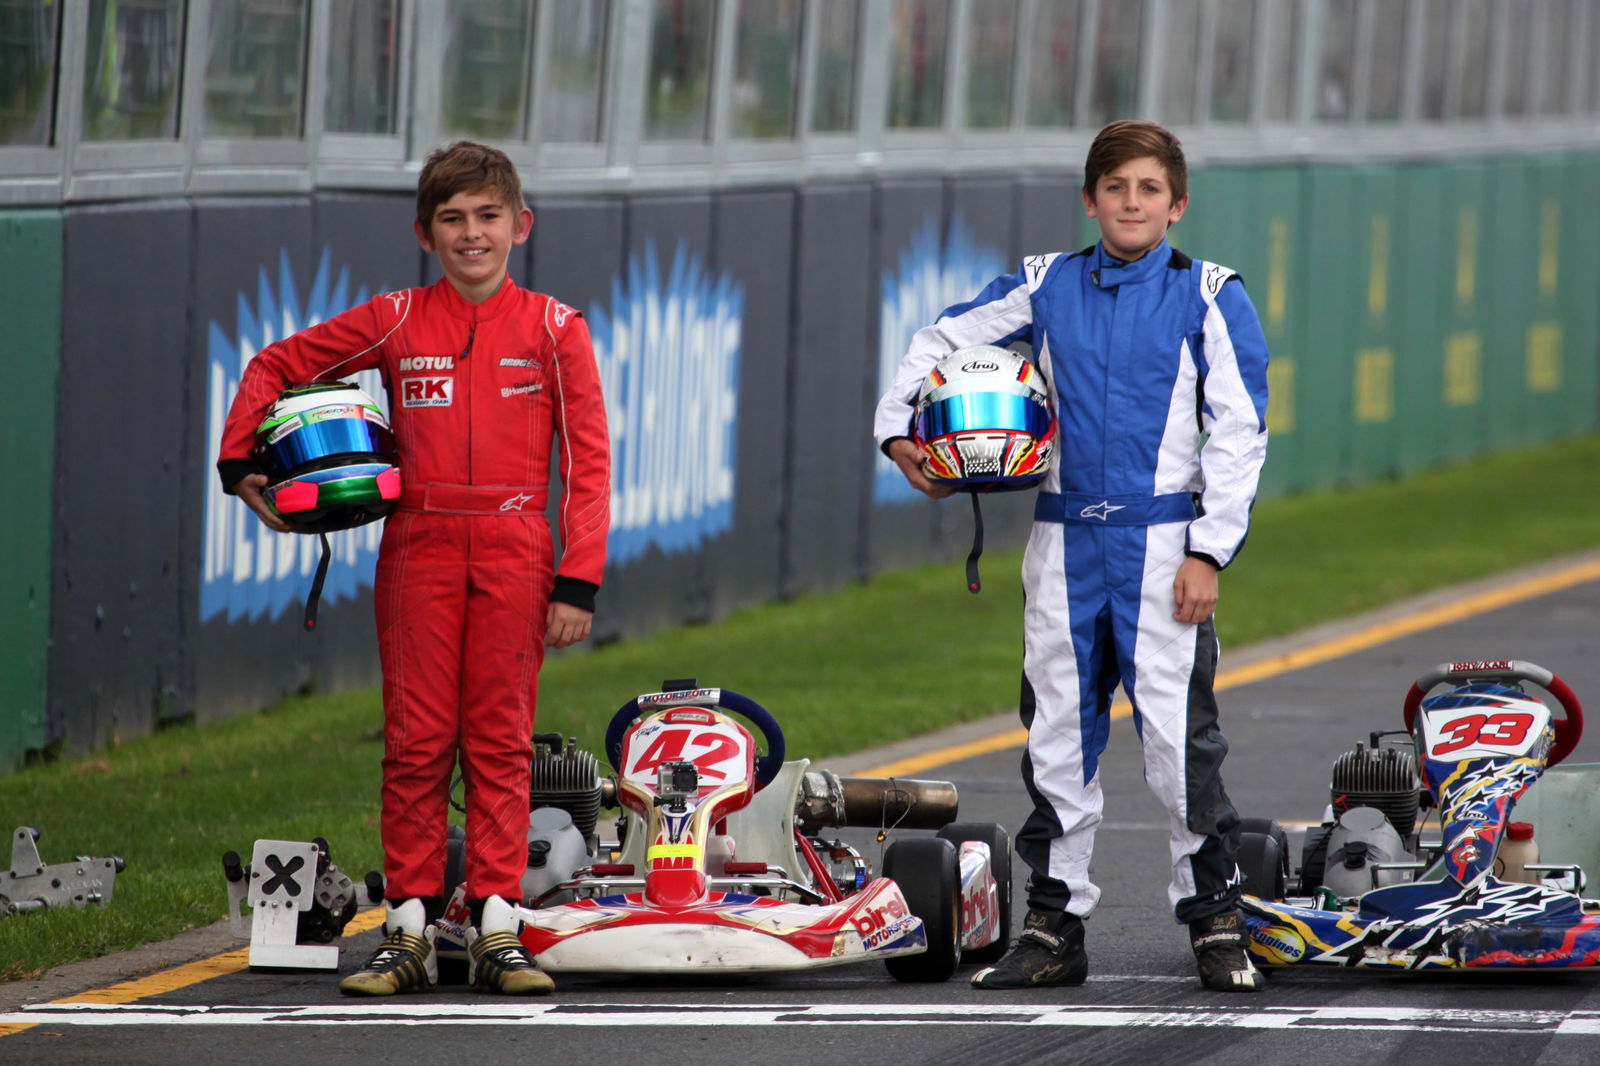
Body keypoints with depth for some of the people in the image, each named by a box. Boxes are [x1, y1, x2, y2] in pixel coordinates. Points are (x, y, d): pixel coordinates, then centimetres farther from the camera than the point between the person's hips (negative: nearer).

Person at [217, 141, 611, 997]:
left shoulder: (554, 330, 3)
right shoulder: (395, 323, 5)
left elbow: (587, 462, 0)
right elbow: (275, 368, 15)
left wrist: (578, 580, -7)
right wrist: (239, 463, 5)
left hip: (513, 549, -1)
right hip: (418, 548, 1)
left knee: (500, 739, 0)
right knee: (415, 740, 0)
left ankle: (494, 926, 2)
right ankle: (409, 931, 3)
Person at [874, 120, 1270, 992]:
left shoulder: (1209, 297, 0)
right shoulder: (1046, 287, 8)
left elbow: (1240, 431, -4)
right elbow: (941, 341, 21)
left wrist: (1209, 551, -10)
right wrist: (897, 430, 9)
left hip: (1160, 543, -3)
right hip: (1064, 540, 4)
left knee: (1180, 731, -8)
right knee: (1057, 735, 6)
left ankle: (1215, 920, 1)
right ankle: (1053, 927, 13)